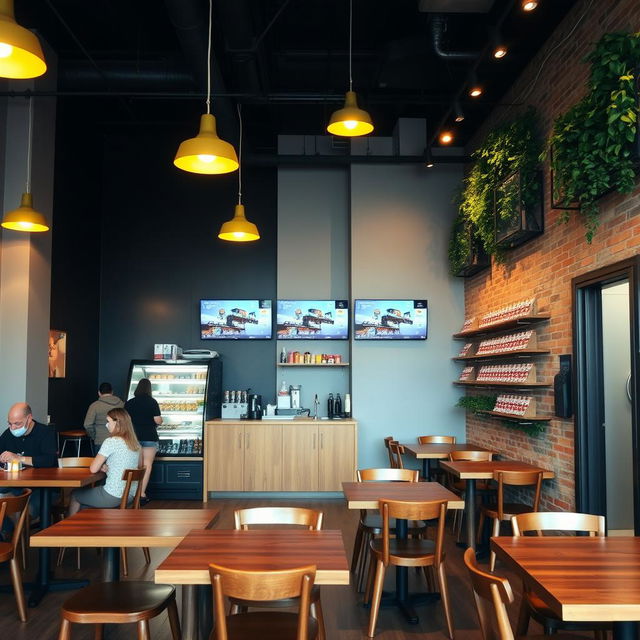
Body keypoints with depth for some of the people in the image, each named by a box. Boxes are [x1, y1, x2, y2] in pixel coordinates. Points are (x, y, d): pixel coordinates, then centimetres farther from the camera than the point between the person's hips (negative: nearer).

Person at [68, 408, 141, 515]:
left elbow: (93, 469, -11)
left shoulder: (111, 441, -15)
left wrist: (103, 468, 9)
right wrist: (107, 469, 9)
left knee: (74, 495, 17)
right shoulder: (135, 444, 6)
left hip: (113, 497, -7)